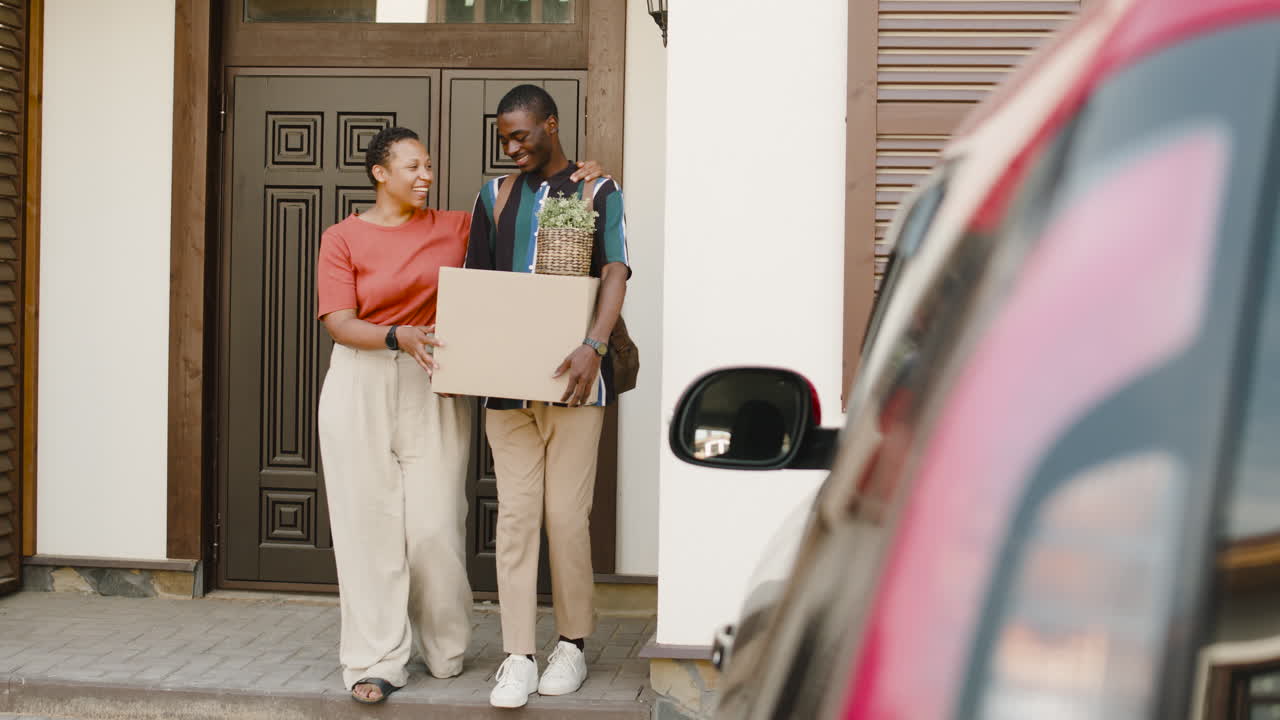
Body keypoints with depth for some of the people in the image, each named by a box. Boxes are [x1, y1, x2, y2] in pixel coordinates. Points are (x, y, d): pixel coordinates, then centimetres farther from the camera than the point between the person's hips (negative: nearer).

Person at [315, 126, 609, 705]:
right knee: (371, 523, -2)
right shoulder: (343, 238, 2)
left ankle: (444, 650, 19)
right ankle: (376, 661, 6)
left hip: (435, 388, 2)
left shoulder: (454, 227, 9)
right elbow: (339, 323, -6)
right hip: (362, 388, -1)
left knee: (434, 525, -2)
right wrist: (400, 337, -23)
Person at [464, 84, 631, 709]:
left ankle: (572, 644, 15)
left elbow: (615, 275, -7)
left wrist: (594, 345, -24)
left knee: (567, 515, -1)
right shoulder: (495, 196, 15)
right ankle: (518, 657, 4)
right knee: (514, 515, 1)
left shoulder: (598, 194, 5)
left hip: (572, 378, -3)